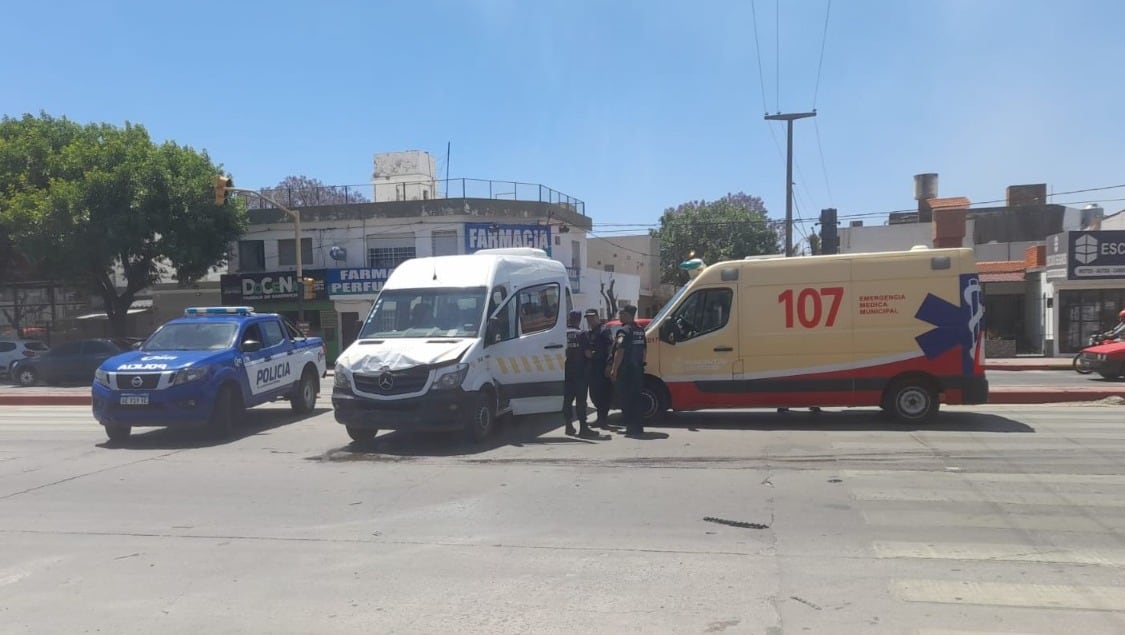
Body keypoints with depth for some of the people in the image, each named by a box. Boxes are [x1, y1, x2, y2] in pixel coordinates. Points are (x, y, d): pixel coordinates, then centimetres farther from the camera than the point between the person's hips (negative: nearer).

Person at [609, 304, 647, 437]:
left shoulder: (625, 331, -14)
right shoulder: (640, 331, 13)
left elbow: (620, 351, -20)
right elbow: (644, 350, 19)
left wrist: (614, 370, -17)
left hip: (625, 371, -8)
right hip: (638, 370, 8)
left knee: (626, 400, -3)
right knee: (635, 399, 13)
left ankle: (631, 428, -4)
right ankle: (638, 427, 18)